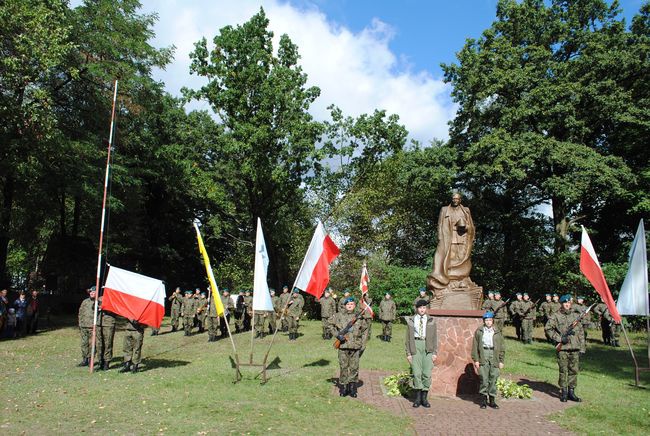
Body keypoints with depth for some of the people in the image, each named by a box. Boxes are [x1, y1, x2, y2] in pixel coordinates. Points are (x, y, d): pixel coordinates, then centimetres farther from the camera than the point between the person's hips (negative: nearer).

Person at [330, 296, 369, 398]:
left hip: (356, 346, 1)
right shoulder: (339, 315, 1)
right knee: (343, 367, 4)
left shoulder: (359, 317, 5)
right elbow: (331, 325, 9)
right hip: (343, 345, -1)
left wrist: (362, 345, 6)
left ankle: (352, 388, 16)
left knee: (354, 368, 4)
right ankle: (343, 387, 16)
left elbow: (364, 329, 11)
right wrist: (337, 335, -5)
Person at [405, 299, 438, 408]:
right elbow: (408, 338, 8)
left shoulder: (431, 321, 9)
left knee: (427, 373, -1)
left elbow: (435, 337, 10)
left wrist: (435, 353, 2)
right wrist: (408, 353, 2)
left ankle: (424, 398, 11)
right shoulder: (411, 321, 7)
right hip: (416, 345, -1)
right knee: (416, 372, -5)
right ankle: (417, 398, 7)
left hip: (428, 346, 1)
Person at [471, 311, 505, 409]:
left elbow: (502, 347, 10)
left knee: (493, 379, 2)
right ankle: (484, 399, 10)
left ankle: (492, 400, 13)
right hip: (483, 356, -1)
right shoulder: (479, 331, 6)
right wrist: (476, 360, -2)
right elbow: (475, 346, 4)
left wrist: (501, 361, 4)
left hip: (494, 357, 1)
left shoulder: (497, 332, 8)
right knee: (484, 379, -2)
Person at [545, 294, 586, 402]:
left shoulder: (576, 316, 12)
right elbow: (548, 328, -5)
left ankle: (571, 391, 17)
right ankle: (563, 392, 10)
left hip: (575, 348, 4)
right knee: (563, 371, 1)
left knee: (574, 370, 7)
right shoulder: (556, 316, -1)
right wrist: (559, 338, -11)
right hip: (562, 348, -4)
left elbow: (580, 333, 14)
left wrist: (582, 348, 9)